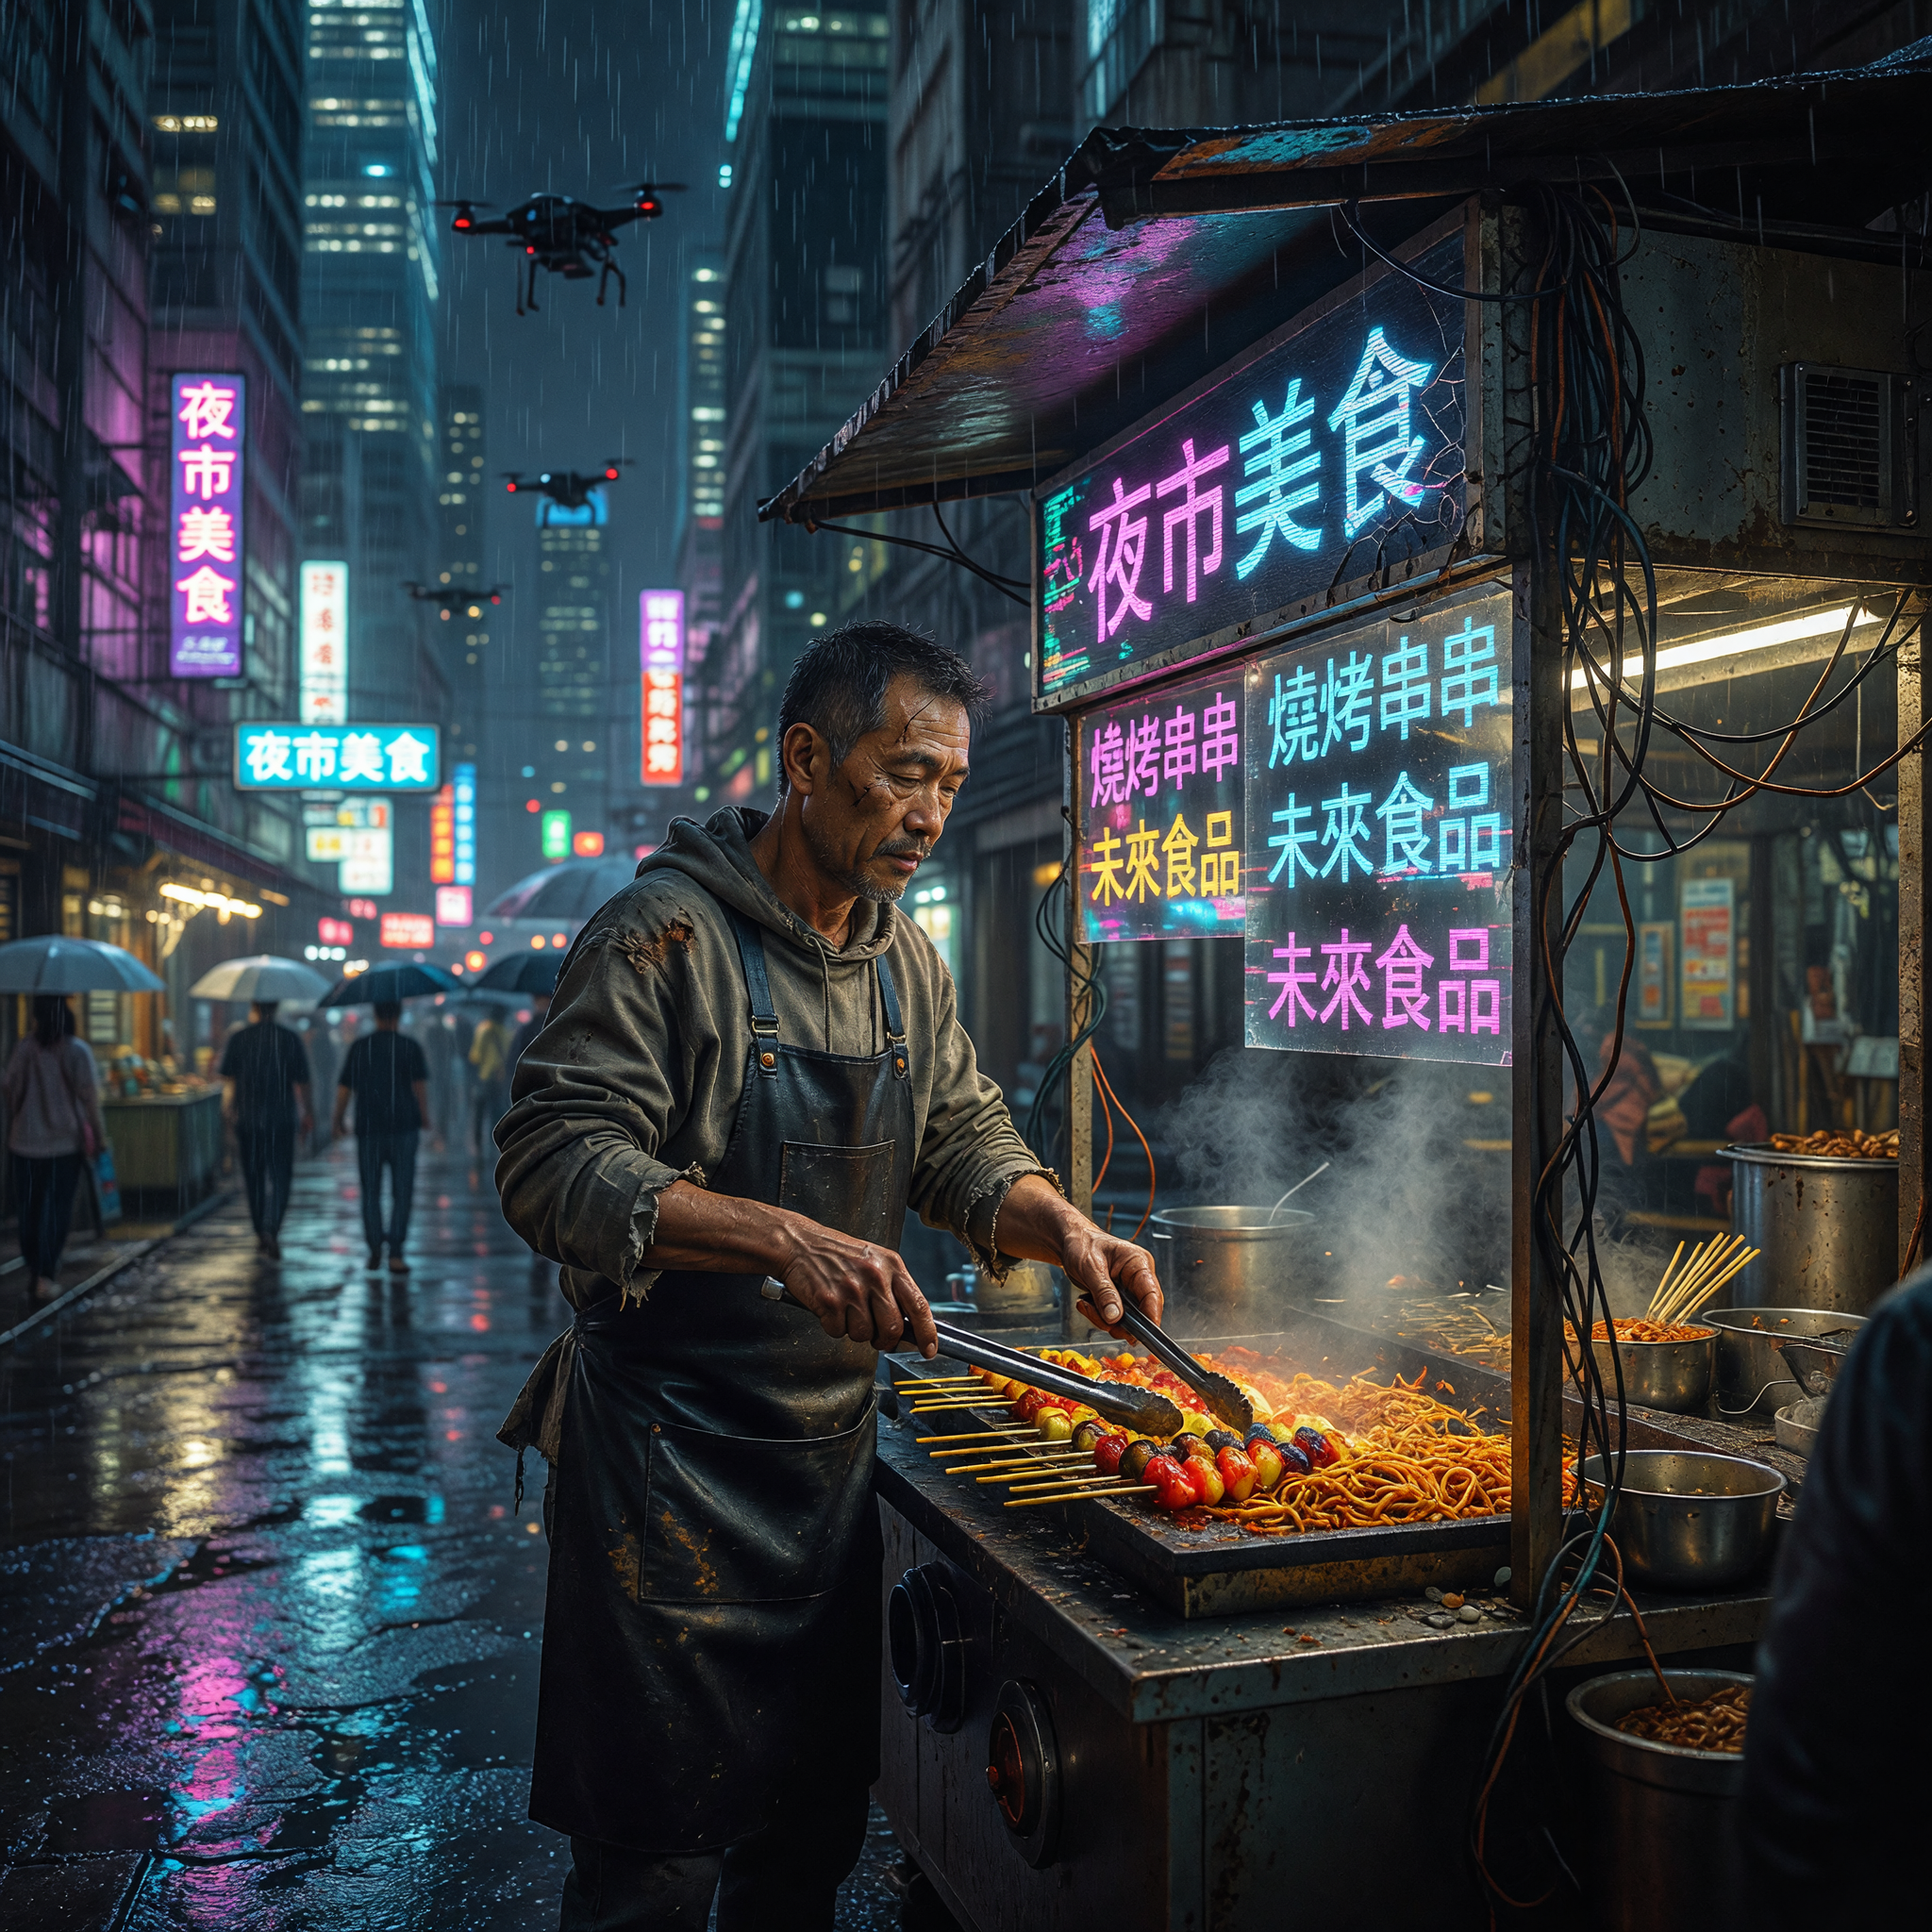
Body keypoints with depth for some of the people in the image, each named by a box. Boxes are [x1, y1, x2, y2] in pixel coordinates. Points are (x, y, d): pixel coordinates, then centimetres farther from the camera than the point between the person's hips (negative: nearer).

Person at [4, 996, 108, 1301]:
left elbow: (11, 1092, 5)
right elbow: (89, 1097, -10)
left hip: (25, 1139, 3)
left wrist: (11, 1132, 17)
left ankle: (33, 1270, 21)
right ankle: (45, 1276, 1)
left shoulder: (23, 1049, -1)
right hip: (65, 1140, -3)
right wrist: (99, 1136, -1)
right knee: (58, 1208, 5)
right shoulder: (78, 1051, -10)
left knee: (29, 1207, 14)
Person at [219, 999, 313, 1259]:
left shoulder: (238, 1038, -2)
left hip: (246, 1119, 1)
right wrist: (305, 1115, 10)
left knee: (253, 1177, 14)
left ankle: (260, 1233, 22)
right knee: (279, 1176, 2)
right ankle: (271, 1230, -16)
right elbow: (300, 1083, -3)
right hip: (281, 1120, -1)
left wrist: (227, 1111, 17)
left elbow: (227, 1079, 2)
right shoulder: (289, 1039, -4)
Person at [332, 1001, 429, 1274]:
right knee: (401, 1191, 2)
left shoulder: (359, 1047, 6)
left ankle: (375, 1248, 8)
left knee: (370, 1191, 13)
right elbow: (420, 1084, -9)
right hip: (404, 1127, -2)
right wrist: (425, 1116, -2)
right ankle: (395, 1255, -3)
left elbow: (344, 1087, 7)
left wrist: (337, 1121, 16)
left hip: (368, 1127, 2)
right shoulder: (410, 1047, 0)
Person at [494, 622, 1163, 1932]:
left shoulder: (908, 962, 7)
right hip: (673, 1465, -6)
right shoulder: (670, 934, -16)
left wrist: (1065, 1230, -8)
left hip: (834, 1450, 7)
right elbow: (554, 1163, -22)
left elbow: (964, 1137, 12)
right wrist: (782, 1241, -33)